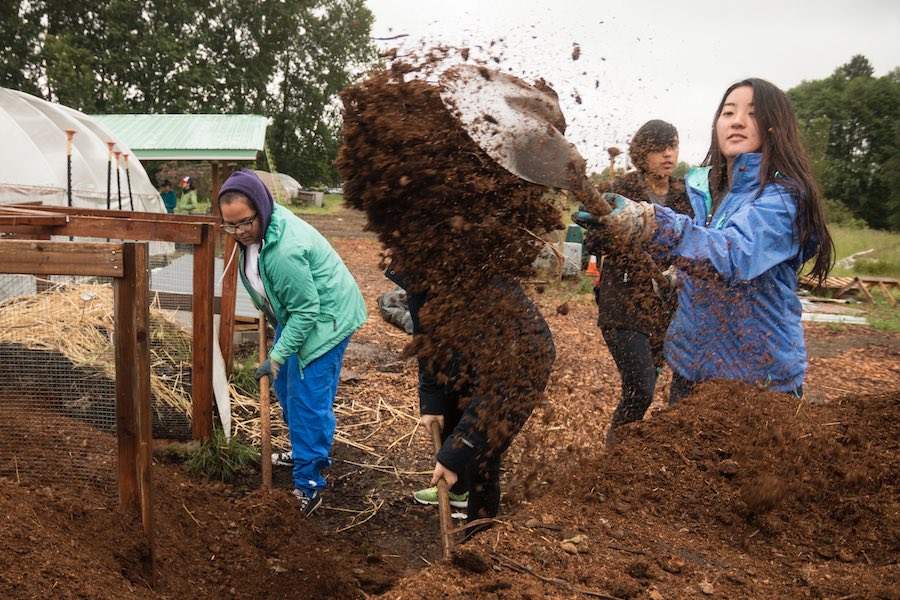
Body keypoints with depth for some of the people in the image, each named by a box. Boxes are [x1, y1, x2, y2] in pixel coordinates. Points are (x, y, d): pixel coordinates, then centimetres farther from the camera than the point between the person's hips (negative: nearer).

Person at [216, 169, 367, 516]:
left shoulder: (284, 251, -37)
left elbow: (306, 311, -30)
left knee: (308, 400, -9)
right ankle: (304, 451, 41)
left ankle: (309, 484, 1)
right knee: (285, 387, 22)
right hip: (293, 313, 10)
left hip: (324, 318, -10)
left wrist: (277, 356, -27)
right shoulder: (259, 228, -8)